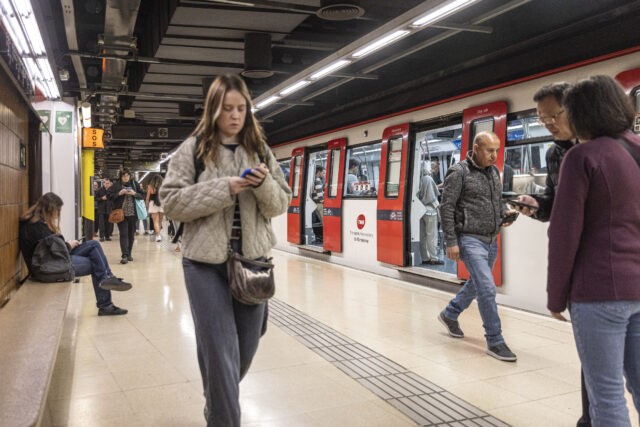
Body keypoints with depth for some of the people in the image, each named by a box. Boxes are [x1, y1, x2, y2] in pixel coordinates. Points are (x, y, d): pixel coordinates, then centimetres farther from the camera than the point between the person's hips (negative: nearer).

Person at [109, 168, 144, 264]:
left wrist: (134, 193, -11)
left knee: (131, 234, 9)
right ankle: (125, 256, -13)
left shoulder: (135, 184, 7)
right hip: (121, 214, -2)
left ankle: (129, 254, 22)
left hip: (133, 214, 2)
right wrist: (119, 193, -13)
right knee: (123, 234, -9)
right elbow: (110, 196, 2)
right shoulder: (116, 185, 3)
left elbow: (142, 196, 7)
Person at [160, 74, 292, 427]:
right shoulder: (193, 149, -1)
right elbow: (171, 202, -7)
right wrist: (225, 188, -16)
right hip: (207, 261, -3)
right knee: (220, 352, 0)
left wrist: (264, 184, -13)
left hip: (253, 257, 4)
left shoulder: (260, 151, 9)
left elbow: (281, 204, 9)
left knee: (247, 348, 15)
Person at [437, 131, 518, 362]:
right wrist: (451, 242, -16)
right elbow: (447, 208, -12)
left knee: (477, 284, 20)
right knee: (487, 287, -12)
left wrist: (504, 214, 2)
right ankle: (495, 342, -1)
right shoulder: (459, 172, -10)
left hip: (491, 240, 8)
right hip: (470, 239, -8)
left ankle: (449, 314, 42)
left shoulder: (494, 172, 12)